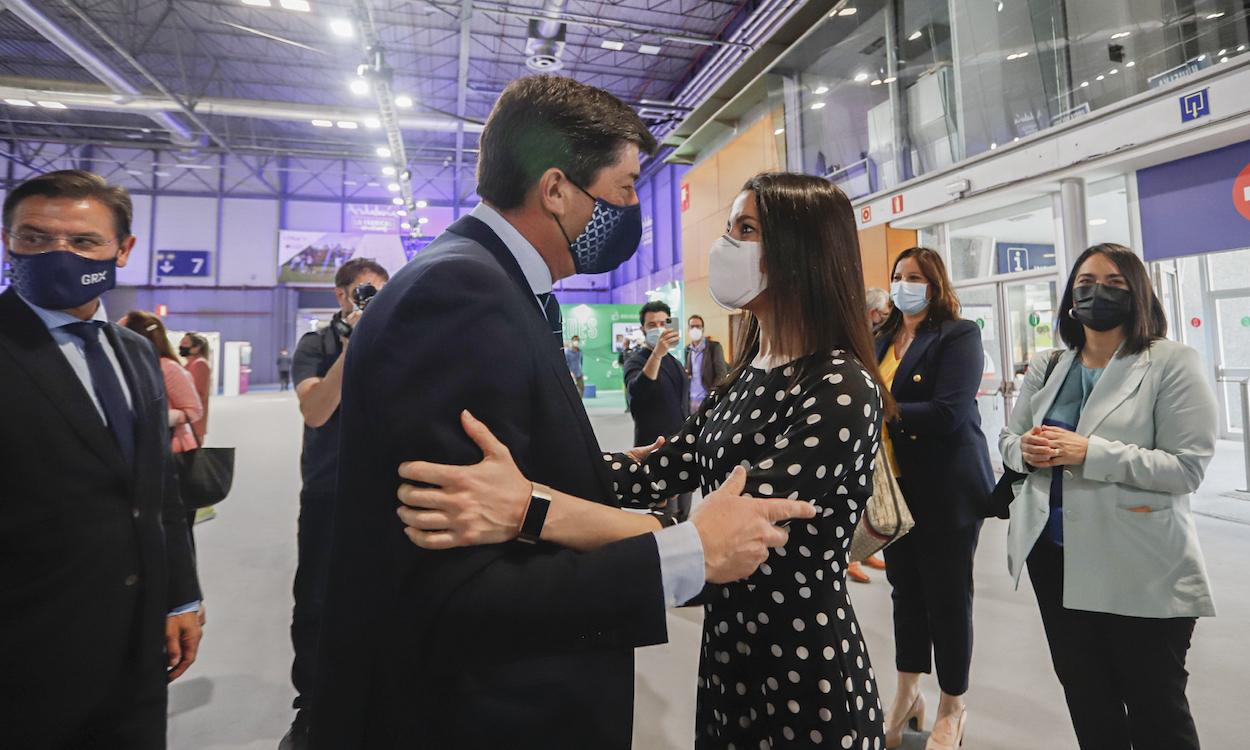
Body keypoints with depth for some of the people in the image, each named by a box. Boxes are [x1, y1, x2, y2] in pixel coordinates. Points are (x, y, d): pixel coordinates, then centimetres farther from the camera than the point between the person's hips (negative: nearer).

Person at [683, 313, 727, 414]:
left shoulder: (714, 347, -4)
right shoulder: (687, 349, 12)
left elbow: (722, 374, -7)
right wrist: (685, 375, -1)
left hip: (708, 400, -5)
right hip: (691, 400, 5)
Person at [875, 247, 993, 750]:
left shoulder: (958, 334, -9)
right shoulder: (884, 339, 9)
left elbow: (948, 412, -21)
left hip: (946, 488, -5)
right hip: (895, 484, 6)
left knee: (947, 593, 8)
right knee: (906, 587, 16)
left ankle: (952, 708, 28)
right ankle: (907, 693, 34)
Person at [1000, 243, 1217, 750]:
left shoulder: (1173, 363, -8)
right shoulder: (1045, 368, 7)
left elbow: (1187, 466, -16)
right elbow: (1008, 437, 10)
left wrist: (1086, 453, -26)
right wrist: (1025, 450, -14)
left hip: (1139, 568, -5)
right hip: (1054, 554, 5)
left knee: (1156, 708, 13)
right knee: (1085, 698, 21)